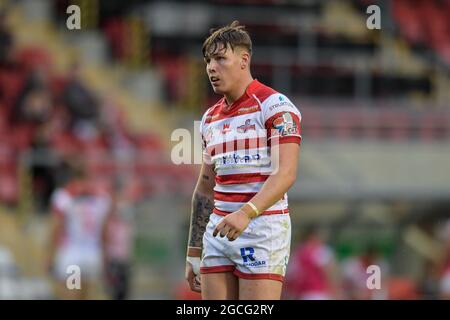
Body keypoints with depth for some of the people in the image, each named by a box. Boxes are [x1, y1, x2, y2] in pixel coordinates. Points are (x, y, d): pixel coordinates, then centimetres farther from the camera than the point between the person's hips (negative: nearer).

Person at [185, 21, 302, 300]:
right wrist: (193, 254, 17)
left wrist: (246, 213, -32)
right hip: (218, 232, 7)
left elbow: (286, 173, -18)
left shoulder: (274, 105, -6)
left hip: (263, 228, -7)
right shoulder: (211, 118, 17)